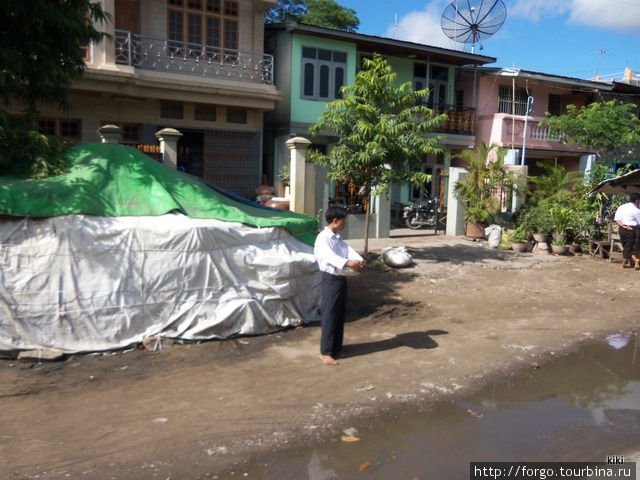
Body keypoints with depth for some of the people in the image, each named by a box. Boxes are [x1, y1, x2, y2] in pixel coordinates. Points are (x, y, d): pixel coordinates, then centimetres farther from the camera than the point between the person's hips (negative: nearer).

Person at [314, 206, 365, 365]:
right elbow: (329, 256, -31)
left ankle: (336, 348, 27)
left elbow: (349, 250, 0)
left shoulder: (338, 238, 14)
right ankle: (325, 352, 5)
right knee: (329, 316, -3)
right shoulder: (323, 238, -15)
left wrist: (359, 260, -21)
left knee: (340, 315, 15)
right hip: (330, 280, -9)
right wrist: (348, 263, -44)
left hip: (341, 279, 9)